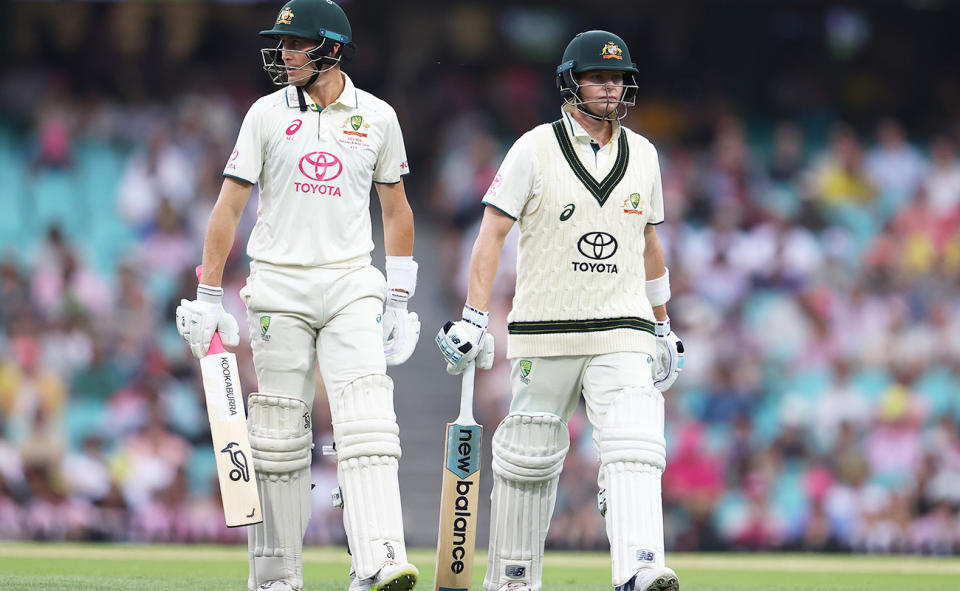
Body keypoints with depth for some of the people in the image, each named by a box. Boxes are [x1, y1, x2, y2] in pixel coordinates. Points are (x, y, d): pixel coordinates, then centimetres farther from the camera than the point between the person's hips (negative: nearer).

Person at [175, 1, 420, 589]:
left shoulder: (377, 116, 5)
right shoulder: (268, 114, 2)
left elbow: (397, 210, 13)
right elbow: (230, 204, 3)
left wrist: (399, 303, 10)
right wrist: (208, 297, -2)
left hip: (350, 286, 0)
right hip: (279, 287, 0)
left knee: (366, 423, -15)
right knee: (280, 434, 2)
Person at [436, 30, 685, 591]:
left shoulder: (642, 155, 10)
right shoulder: (536, 149, -2)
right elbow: (493, 232, -5)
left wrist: (663, 327, 22)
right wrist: (474, 318, -13)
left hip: (623, 335, 2)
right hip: (545, 334, -2)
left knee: (634, 450, -16)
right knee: (528, 459, 6)